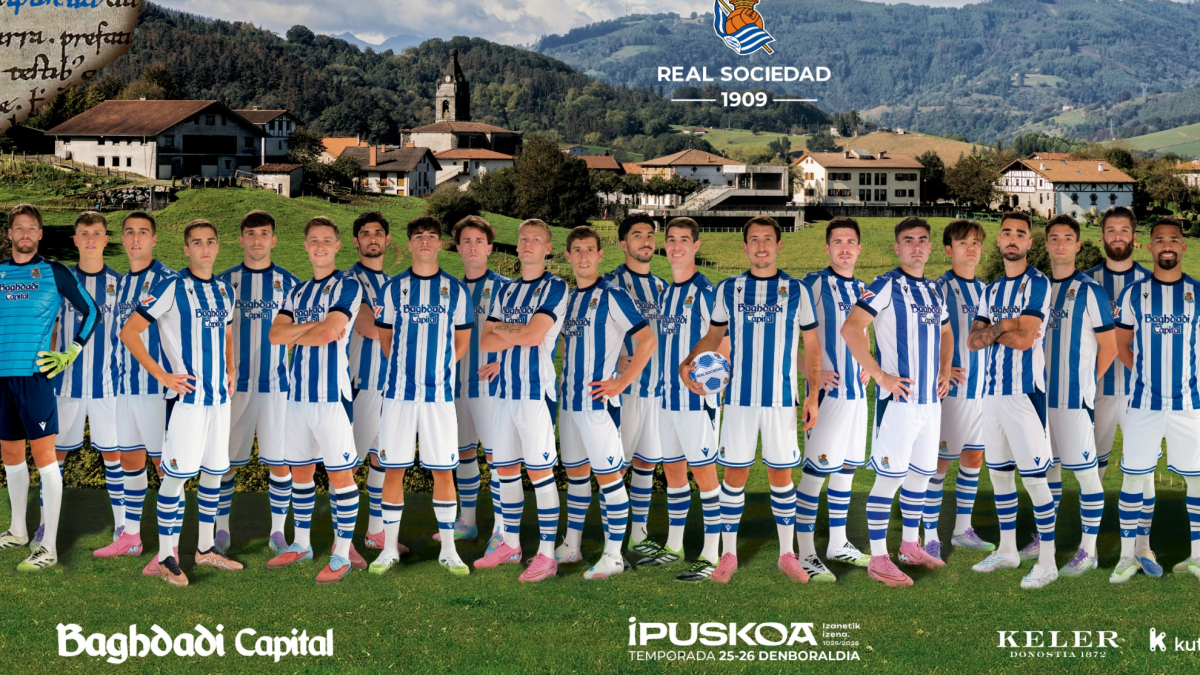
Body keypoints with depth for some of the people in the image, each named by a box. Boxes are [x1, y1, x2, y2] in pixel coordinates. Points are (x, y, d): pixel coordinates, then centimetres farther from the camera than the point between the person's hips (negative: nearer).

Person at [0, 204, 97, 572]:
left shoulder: (54, 272, 0)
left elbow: (91, 311, 2)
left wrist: (70, 354, -3)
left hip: (35, 374, -5)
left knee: (43, 455, -8)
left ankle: (49, 547, -8)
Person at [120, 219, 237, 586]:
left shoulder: (225, 290, 11)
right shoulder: (172, 288, -9)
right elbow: (129, 332, -11)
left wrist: (230, 371, 13)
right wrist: (162, 375, -13)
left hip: (219, 396, 7)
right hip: (186, 396, -7)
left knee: (214, 471, 12)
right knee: (176, 474, -5)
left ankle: (205, 548, 24)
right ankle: (166, 556, 3)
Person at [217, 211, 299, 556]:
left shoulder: (289, 282, 6)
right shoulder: (223, 281, 5)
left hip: (276, 384, 0)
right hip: (234, 384, 0)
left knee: (279, 460, 1)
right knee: (225, 459, 3)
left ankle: (278, 531, 12)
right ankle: (222, 528, 15)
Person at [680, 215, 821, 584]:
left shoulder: (797, 290, 3)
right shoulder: (728, 289, 5)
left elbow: (812, 345, 7)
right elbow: (713, 336, 13)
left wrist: (814, 394, 0)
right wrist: (687, 364, -5)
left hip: (782, 398, 0)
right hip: (739, 397, 1)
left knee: (781, 473, 5)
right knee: (735, 473, 2)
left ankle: (787, 554, 16)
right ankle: (728, 554, 12)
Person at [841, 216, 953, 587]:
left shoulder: (934, 290, 14)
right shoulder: (885, 286, -9)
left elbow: (945, 332, 30)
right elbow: (851, 329, -18)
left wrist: (945, 370, 14)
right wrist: (879, 375, -18)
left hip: (931, 399, 7)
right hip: (899, 398, -7)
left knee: (921, 473, 15)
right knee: (889, 476, -6)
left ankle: (910, 546, 29)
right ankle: (878, 559, 0)